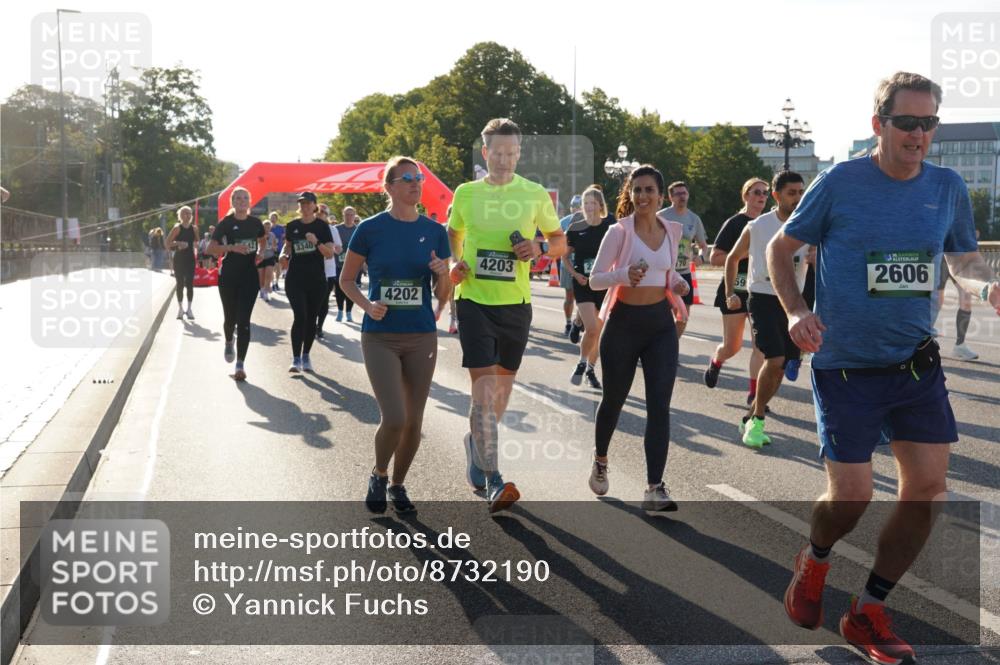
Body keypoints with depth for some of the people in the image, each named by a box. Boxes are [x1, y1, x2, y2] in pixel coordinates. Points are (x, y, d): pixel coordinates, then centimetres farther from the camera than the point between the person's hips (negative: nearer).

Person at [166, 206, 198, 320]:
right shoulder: (177, 228, -5)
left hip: (190, 259, 2)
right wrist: (177, 243, -23)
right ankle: (180, 308, 12)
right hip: (179, 259, -2)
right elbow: (167, 243, -8)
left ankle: (189, 308, 7)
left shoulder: (193, 229, 5)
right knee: (180, 284, 2)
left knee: (190, 284, 0)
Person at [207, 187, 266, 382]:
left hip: (250, 275, 1)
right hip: (228, 276, -1)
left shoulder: (255, 223, 5)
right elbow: (211, 249, -5)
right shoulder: (226, 223, -3)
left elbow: (262, 242, 24)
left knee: (244, 320, -6)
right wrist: (232, 247, -20)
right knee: (230, 316, 10)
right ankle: (229, 343, 46)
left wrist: (260, 253, 3)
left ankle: (240, 365, -6)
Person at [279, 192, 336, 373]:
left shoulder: (322, 226, -2)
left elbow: (330, 254, -6)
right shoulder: (292, 226, 4)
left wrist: (316, 242, -22)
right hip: (295, 278, 0)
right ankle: (296, 359, -10)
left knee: (311, 319, 7)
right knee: (299, 316, -11)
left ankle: (306, 356, 21)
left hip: (316, 279, 0)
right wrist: (284, 255, -1)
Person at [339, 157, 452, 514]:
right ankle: (378, 476, 18)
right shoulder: (371, 229, -4)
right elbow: (346, 279, 5)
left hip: (422, 337, 3)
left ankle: (397, 485, 31)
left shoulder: (434, 231, 3)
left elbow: (443, 296, 6)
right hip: (380, 337, -3)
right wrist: (367, 305, -12)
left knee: (414, 420, 8)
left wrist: (442, 275, -15)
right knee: (394, 418, -12)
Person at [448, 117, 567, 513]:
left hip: (515, 303, 2)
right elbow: (452, 235, 19)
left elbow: (560, 243, 12)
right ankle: (492, 481, -12)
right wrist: (454, 263, -1)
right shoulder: (466, 193, 3)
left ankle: (476, 441, 42)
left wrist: (539, 249, -10)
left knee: (503, 385, 14)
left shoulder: (535, 195, 3)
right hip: (474, 300, -2)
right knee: (484, 386, -12)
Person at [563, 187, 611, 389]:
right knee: (591, 329, -16)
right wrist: (575, 274, -6)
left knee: (599, 333, 9)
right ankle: (582, 363, 8)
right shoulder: (576, 229, -1)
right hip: (584, 284, -2)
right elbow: (565, 256, 8)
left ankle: (590, 369, 26)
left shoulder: (610, 228, -1)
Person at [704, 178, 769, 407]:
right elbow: (715, 258, -10)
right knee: (732, 346, 5)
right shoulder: (735, 223, -5)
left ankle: (754, 393, -2)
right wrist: (744, 255, -19)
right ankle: (715, 362, 39)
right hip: (736, 288, -4)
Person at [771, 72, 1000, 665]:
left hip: (917, 363, 4)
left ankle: (869, 613, 19)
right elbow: (781, 249, 2)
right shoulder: (840, 183, -9)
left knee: (928, 488, 0)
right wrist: (796, 312, -14)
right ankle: (815, 561, 31)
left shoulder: (948, 187, 2)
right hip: (846, 365, -4)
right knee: (851, 496, -6)